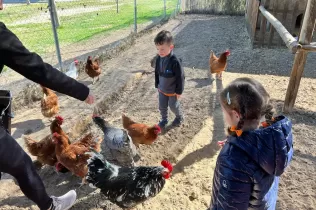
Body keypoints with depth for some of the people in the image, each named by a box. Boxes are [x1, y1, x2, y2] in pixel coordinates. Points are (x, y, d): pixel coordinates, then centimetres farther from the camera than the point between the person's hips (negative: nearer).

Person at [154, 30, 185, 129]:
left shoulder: (175, 61, -30)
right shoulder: (158, 59, -11)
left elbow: (180, 77, -21)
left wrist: (179, 91, -15)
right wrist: (157, 85, 11)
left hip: (172, 91, -5)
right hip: (162, 89, 5)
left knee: (174, 106, 16)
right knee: (162, 106, 19)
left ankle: (180, 117, 45)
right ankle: (164, 119, 44)